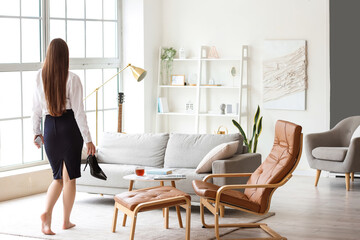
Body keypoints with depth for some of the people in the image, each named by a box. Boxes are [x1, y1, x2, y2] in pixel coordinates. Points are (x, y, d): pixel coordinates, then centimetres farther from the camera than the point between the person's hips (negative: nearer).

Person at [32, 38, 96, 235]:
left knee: (58, 177, 17)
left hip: (50, 127, 3)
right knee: (70, 177, 9)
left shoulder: (40, 77, -2)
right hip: (69, 127, -3)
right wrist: (88, 139, -6)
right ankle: (66, 221, 16)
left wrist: (36, 132, 18)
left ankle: (47, 213, -4)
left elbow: (36, 108, 5)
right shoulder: (72, 79, -12)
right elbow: (79, 111, -11)